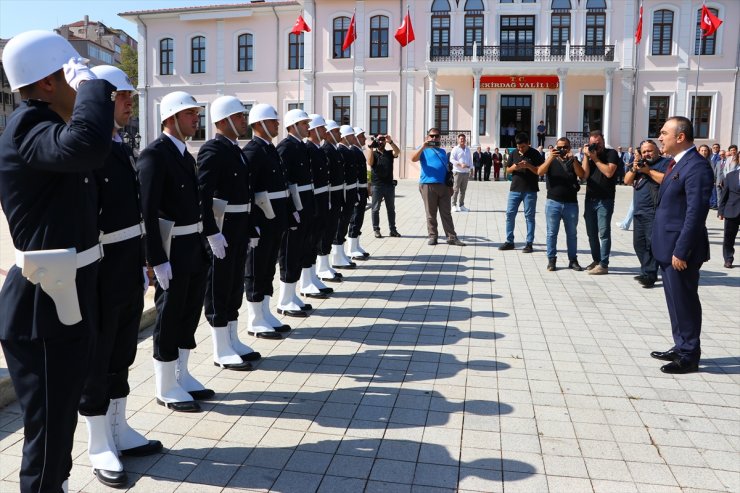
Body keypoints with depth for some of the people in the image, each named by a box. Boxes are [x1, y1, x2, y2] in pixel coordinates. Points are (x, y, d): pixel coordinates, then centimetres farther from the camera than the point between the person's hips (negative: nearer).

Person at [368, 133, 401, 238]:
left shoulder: (389, 153, 11)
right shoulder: (373, 153, 6)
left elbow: (397, 152, -10)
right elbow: (369, 162, -13)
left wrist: (391, 142, -25)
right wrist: (371, 148, -17)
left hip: (389, 185, 3)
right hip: (377, 185, -2)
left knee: (391, 208, 7)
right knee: (375, 209, 0)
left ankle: (393, 229, 13)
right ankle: (376, 230, 5)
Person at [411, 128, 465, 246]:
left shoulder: (443, 151, 22)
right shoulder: (424, 150, 7)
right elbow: (413, 159, -13)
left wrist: (450, 185, 19)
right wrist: (423, 147, -20)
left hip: (443, 185, 4)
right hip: (428, 185, -4)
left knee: (446, 213, 4)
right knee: (431, 213, 2)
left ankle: (452, 237, 5)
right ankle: (432, 236, 10)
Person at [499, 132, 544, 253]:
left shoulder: (535, 154, -4)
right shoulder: (513, 154, 8)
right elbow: (508, 170, 12)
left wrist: (529, 166, -21)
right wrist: (514, 167, -10)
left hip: (530, 190, -4)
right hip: (515, 189, 4)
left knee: (529, 216, 1)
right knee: (510, 214, 3)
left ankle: (529, 243, 6)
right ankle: (509, 241, 12)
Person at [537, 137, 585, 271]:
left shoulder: (574, 162, 10)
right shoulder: (551, 161, 8)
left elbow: (581, 175, -8)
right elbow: (540, 172, -11)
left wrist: (572, 159, -18)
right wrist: (550, 158, -21)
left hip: (571, 203, 1)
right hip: (553, 203, -1)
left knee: (572, 233, 7)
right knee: (552, 233, 1)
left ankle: (573, 260, 15)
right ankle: (551, 259, 8)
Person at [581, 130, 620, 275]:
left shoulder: (611, 153, -1)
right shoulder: (589, 154, 11)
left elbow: (609, 172, -15)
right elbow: (584, 174, 0)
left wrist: (595, 158, -11)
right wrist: (586, 156, -6)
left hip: (605, 200, -6)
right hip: (590, 198, 6)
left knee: (604, 232, -7)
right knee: (591, 232, 10)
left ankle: (603, 264, -6)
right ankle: (596, 260, 22)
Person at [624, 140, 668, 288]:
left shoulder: (665, 163, -1)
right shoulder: (640, 164, 21)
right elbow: (627, 181, 14)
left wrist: (648, 171, -14)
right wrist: (634, 169, -3)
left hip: (655, 212, -8)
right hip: (639, 212, 8)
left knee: (651, 243, -12)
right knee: (639, 244, 10)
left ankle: (649, 275, -12)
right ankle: (648, 272, 19)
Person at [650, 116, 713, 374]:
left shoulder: (696, 166, -17)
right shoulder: (677, 163, 13)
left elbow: (696, 212, -22)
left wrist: (681, 250, -22)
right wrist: (669, 248, 17)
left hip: (680, 249, -9)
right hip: (668, 247, 9)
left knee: (684, 302, 1)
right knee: (675, 301, 18)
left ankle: (689, 356, 14)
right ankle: (681, 347, 30)